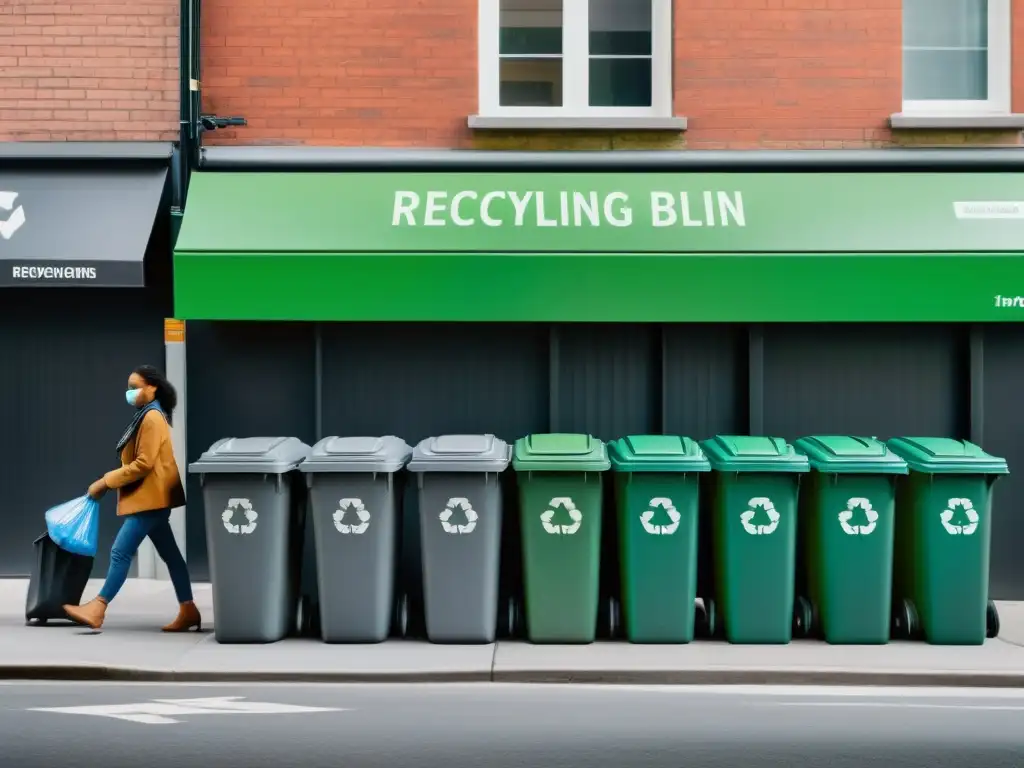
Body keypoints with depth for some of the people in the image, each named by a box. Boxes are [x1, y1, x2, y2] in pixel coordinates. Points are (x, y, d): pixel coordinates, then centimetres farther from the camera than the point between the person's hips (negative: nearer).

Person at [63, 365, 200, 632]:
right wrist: (108, 483, 11)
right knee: (170, 553, 9)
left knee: (121, 551, -12)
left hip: (149, 497, -11)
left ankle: (96, 610, -13)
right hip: (149, 497, 11)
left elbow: (143, 464, -21)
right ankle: (188, 611, 11)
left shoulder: (152, 418, -15)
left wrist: (106, 481, -17)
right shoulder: (146, 417, 16)